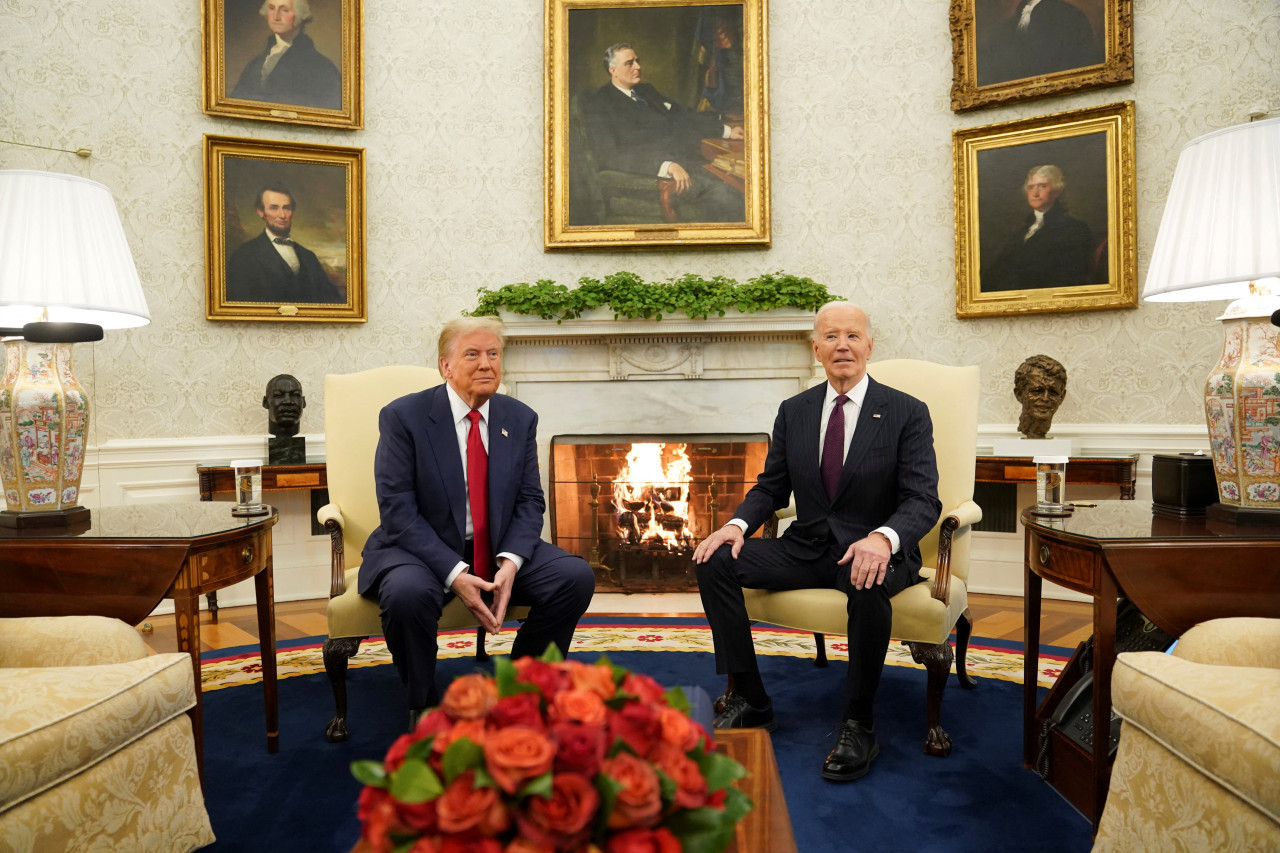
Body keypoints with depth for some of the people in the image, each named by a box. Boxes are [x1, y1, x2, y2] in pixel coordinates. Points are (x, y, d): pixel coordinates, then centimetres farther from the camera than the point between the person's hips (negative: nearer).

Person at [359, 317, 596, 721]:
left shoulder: (520, 419, 4)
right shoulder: (403, 416, -9)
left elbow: (529, 501, 3)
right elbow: (398, 509, -15)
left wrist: (510, 562, -17)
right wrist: (454, 574, -25)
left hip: (499, 550, 4)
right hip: (423, 550, -3)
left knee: (576, 576, -17)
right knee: (408, 592, -36)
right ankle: (422, 704, -6)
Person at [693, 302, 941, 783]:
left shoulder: (907, 414, -3)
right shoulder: (793, 412, 9)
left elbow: (923, 500, -11)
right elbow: (771, 488, 11)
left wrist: (883, 538, -34)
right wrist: (738, 524, -12)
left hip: (873, 550, -4)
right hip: (805, 547, 4)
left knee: (868, 585, -39)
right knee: (715, 561, -16)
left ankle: (858, 725, -19)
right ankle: (750, 701, -8)